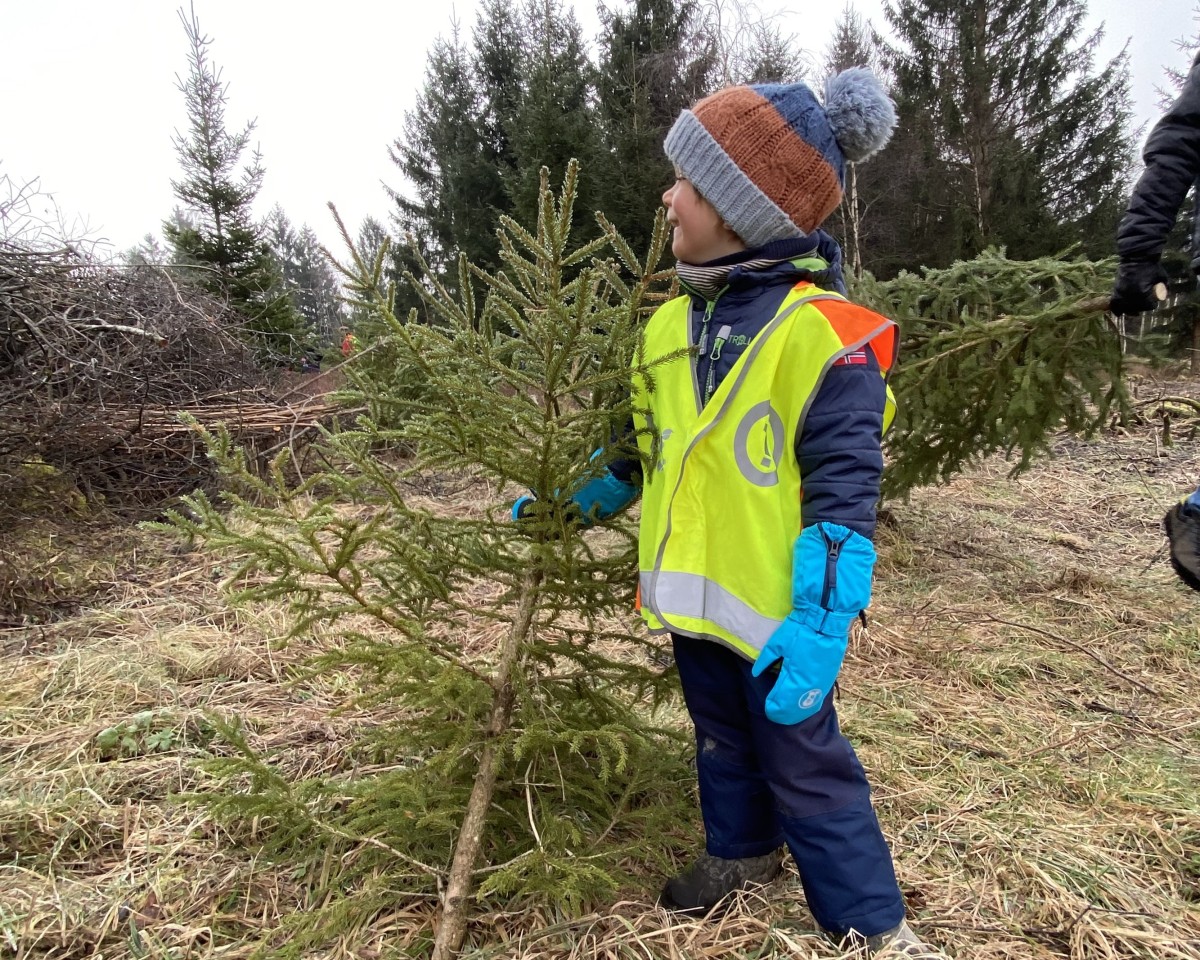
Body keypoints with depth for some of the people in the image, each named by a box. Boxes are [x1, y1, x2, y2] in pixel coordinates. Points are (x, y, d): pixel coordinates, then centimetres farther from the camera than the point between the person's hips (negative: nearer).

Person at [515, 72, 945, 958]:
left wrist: (820, 621, -25)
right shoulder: (671, 324, 4)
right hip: (692, 595, 7)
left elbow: (844, 491, -20)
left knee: (804, 763, 7)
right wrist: (569, 503, 15)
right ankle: (743, 851, 48)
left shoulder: (823, 332, -19)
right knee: (722, 742, 24)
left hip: (773, 609, -7)